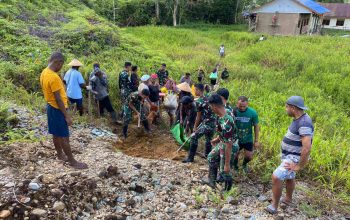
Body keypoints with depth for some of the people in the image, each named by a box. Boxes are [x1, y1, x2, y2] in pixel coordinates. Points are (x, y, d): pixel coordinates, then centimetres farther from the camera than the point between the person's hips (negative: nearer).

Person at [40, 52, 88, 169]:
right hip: (57, 109, -10)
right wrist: (67, 116, -21)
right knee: (64, 137, -1)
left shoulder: (44, 73, 5)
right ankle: (72, 161, 8)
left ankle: (60, 155, 35)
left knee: (56, 134, 20)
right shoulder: (53, 77, -26)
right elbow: (58, 99, -25)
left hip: (50, 107, 10)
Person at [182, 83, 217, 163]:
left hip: (206, 123, -9)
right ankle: (208, 155, 38)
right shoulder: (207, 99, 14)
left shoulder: (199, 101, -11)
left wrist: (195, 127, 8)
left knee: (194, 137, -5)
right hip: (213, 123, 9)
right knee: (208, 139, 24)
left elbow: (198, 116, -5)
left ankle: (190, 157, -1)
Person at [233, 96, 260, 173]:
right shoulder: (233, 111, -20)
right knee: (235, 156, 11)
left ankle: (244, 164, 44)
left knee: (249, 157, 7)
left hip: (248, 139, 1)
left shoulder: (253, 113, -18)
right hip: (236, 139, 0)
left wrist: (256, 140, -3)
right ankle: (235, 167, 45)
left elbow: (256, 126, -6)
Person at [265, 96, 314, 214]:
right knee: (289, 177, 26)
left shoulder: (304, 123, -30)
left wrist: (299, 166, -26)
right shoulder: (299, 119, 3)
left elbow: (307, 148, -35)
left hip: (294, 158, -10)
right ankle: (288, 199, 47)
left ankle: (274, 206, -2)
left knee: (276, 177, -17)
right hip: (289, 155, 10)